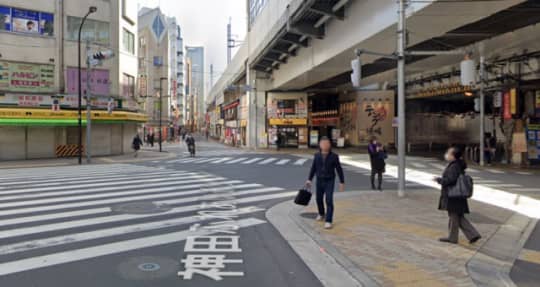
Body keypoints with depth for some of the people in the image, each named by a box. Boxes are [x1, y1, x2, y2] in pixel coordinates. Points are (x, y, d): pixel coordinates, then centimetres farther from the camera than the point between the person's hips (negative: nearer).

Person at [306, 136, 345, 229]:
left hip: (329, 181, -3)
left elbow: (339, 169, -5)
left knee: (329, 200, -14)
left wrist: (342, 182, -5)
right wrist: (309, 180, -1)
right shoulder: (317, 155, -2)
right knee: (318, 199, 14)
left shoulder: (334, 156, -10)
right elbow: (313, 168, 6)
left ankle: (328, 221, -9)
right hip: (319, 181, 3)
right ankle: (321, 214, 42)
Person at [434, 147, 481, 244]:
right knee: (459, 217, 16)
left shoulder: (454, 167, -20)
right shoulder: (458, 165, 11)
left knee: (453, 216, 4)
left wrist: (439, 180, -17)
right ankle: (473, 235, 17)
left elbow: (451, 180, -28)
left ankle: (452, 238, 16)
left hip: (453, 196, -10)